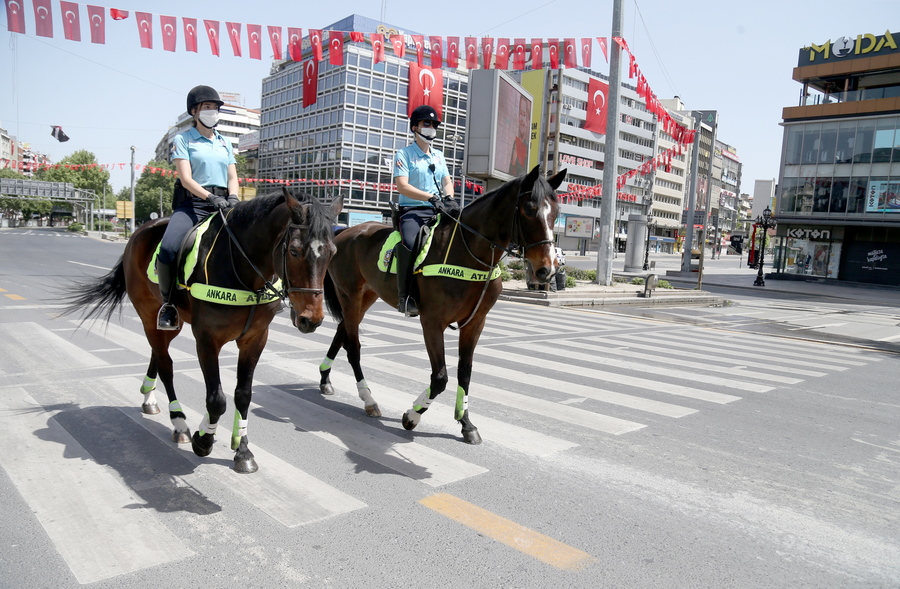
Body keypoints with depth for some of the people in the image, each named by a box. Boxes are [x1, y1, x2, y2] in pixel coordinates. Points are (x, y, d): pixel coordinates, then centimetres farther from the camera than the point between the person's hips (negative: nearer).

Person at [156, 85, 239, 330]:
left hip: (223, 204, 4)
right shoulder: (183, 140, 7)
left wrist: (233, 198, -8)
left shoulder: (225, 143, 21)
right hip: (192, 203, -4)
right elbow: (185, 178, -5)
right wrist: (210, 197, -21)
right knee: (168, 248, -28)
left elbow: (232, 177, 14)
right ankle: (168, 303, -7)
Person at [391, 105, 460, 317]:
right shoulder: (404, 154, 2)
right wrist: (431, 197, -21)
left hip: (438, 211, 6)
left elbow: (447, 181, 15)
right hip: (412, 210, -6)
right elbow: (402, 186, -11)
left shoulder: (439, 155, 21)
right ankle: (406, 297, -29)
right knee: (410, 243, -35)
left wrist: (448, 198, -9)